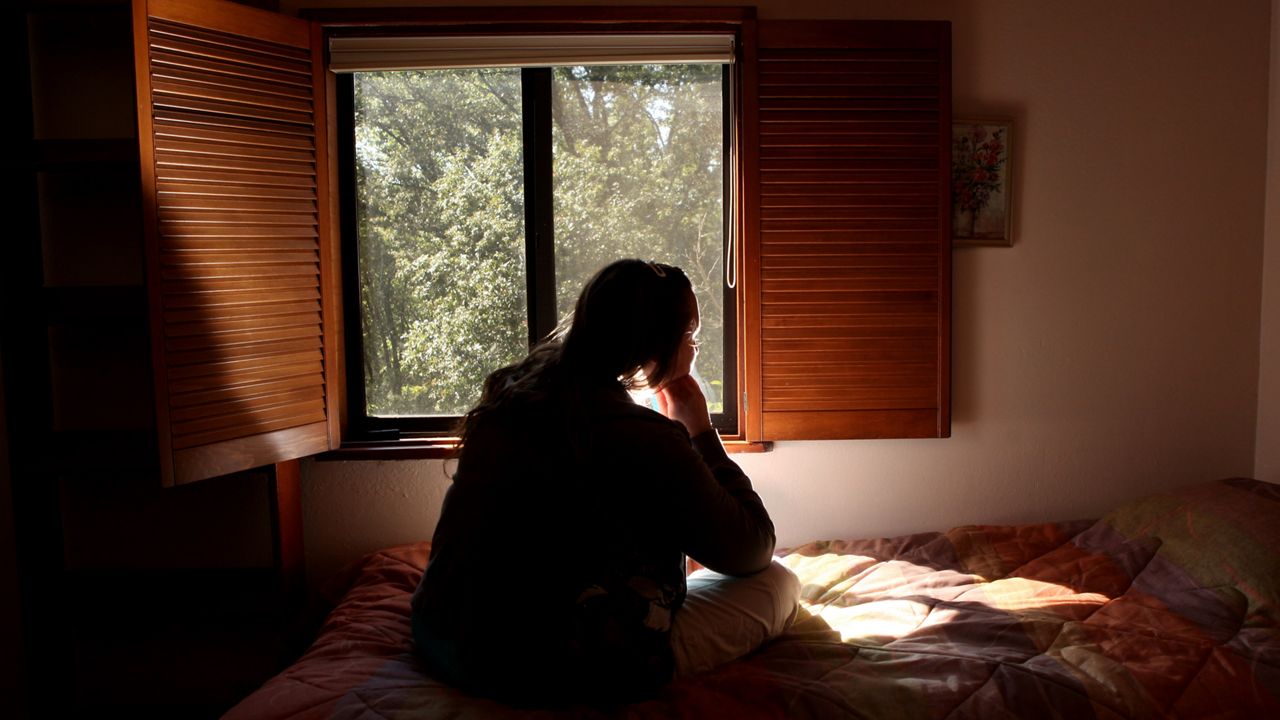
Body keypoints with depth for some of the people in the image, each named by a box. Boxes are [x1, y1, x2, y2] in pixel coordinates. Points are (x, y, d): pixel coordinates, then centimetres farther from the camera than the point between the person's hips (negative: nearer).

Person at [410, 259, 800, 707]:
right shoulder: (644, 439, -19)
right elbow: (754, 551, -6)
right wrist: (701, 433, 1)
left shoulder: (513, 390, 5)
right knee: (779, 583, 3)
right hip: (544, 676, -8)